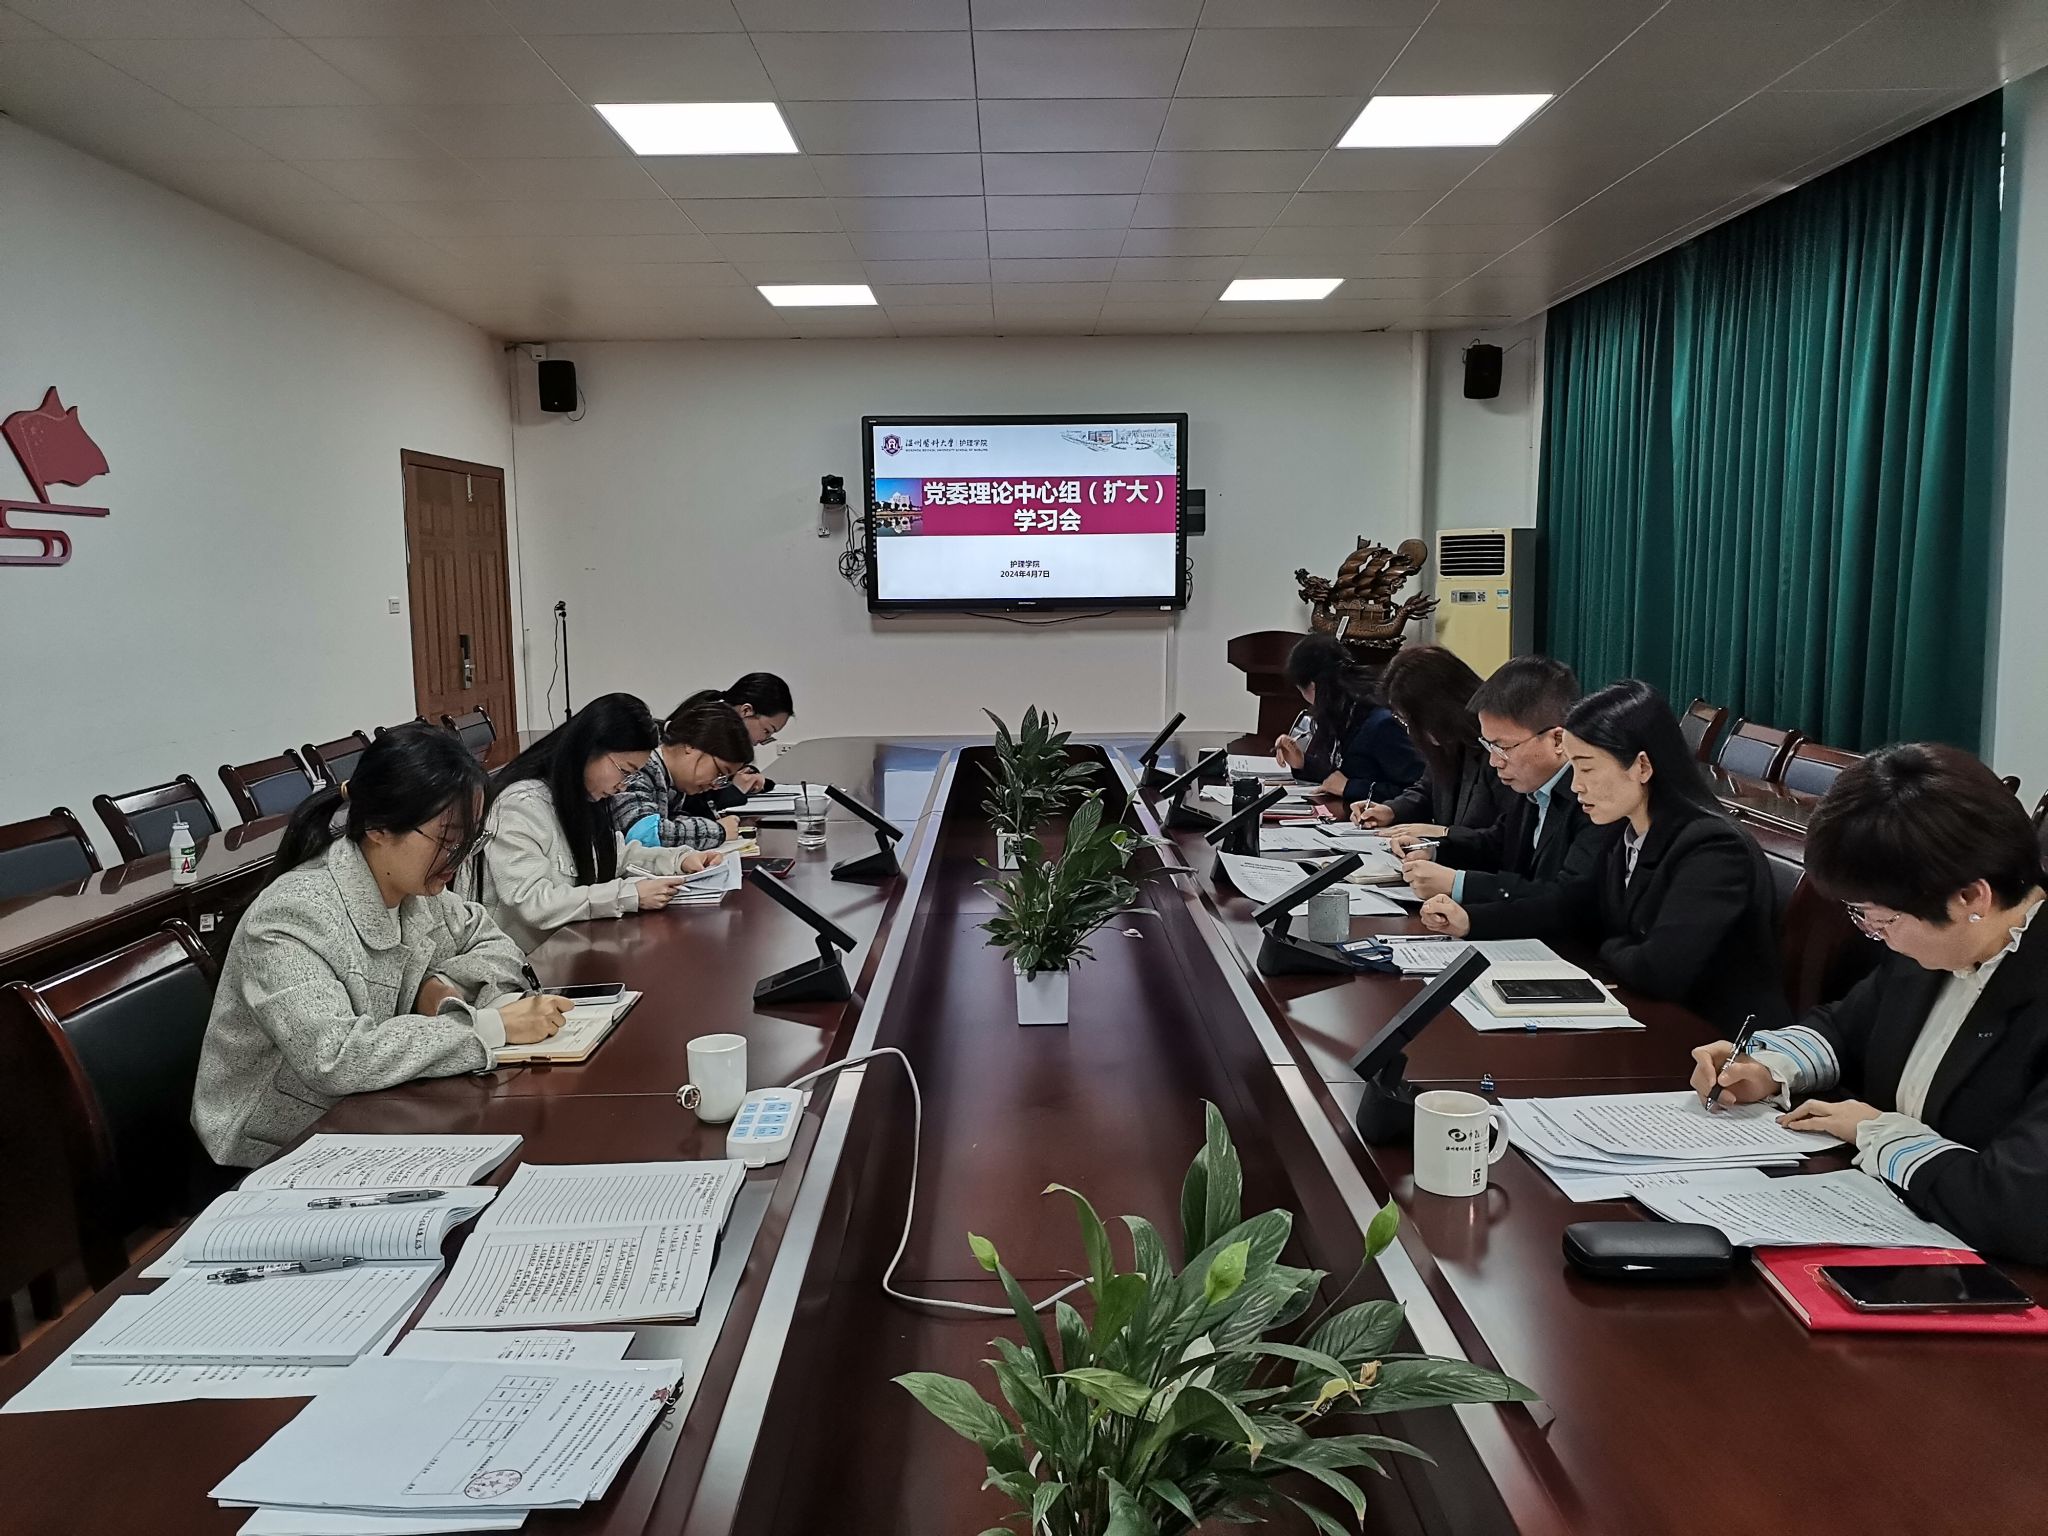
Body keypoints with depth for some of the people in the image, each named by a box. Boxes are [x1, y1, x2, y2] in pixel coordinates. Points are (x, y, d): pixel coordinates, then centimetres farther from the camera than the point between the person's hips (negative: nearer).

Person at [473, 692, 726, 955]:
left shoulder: (581, 798, 8)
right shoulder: (521, 805, -20)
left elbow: (614, 856, 18)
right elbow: (532, 903, -26)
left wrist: (680, 859, 1)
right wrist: (630, 895, -28)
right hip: (526, 960, -8)